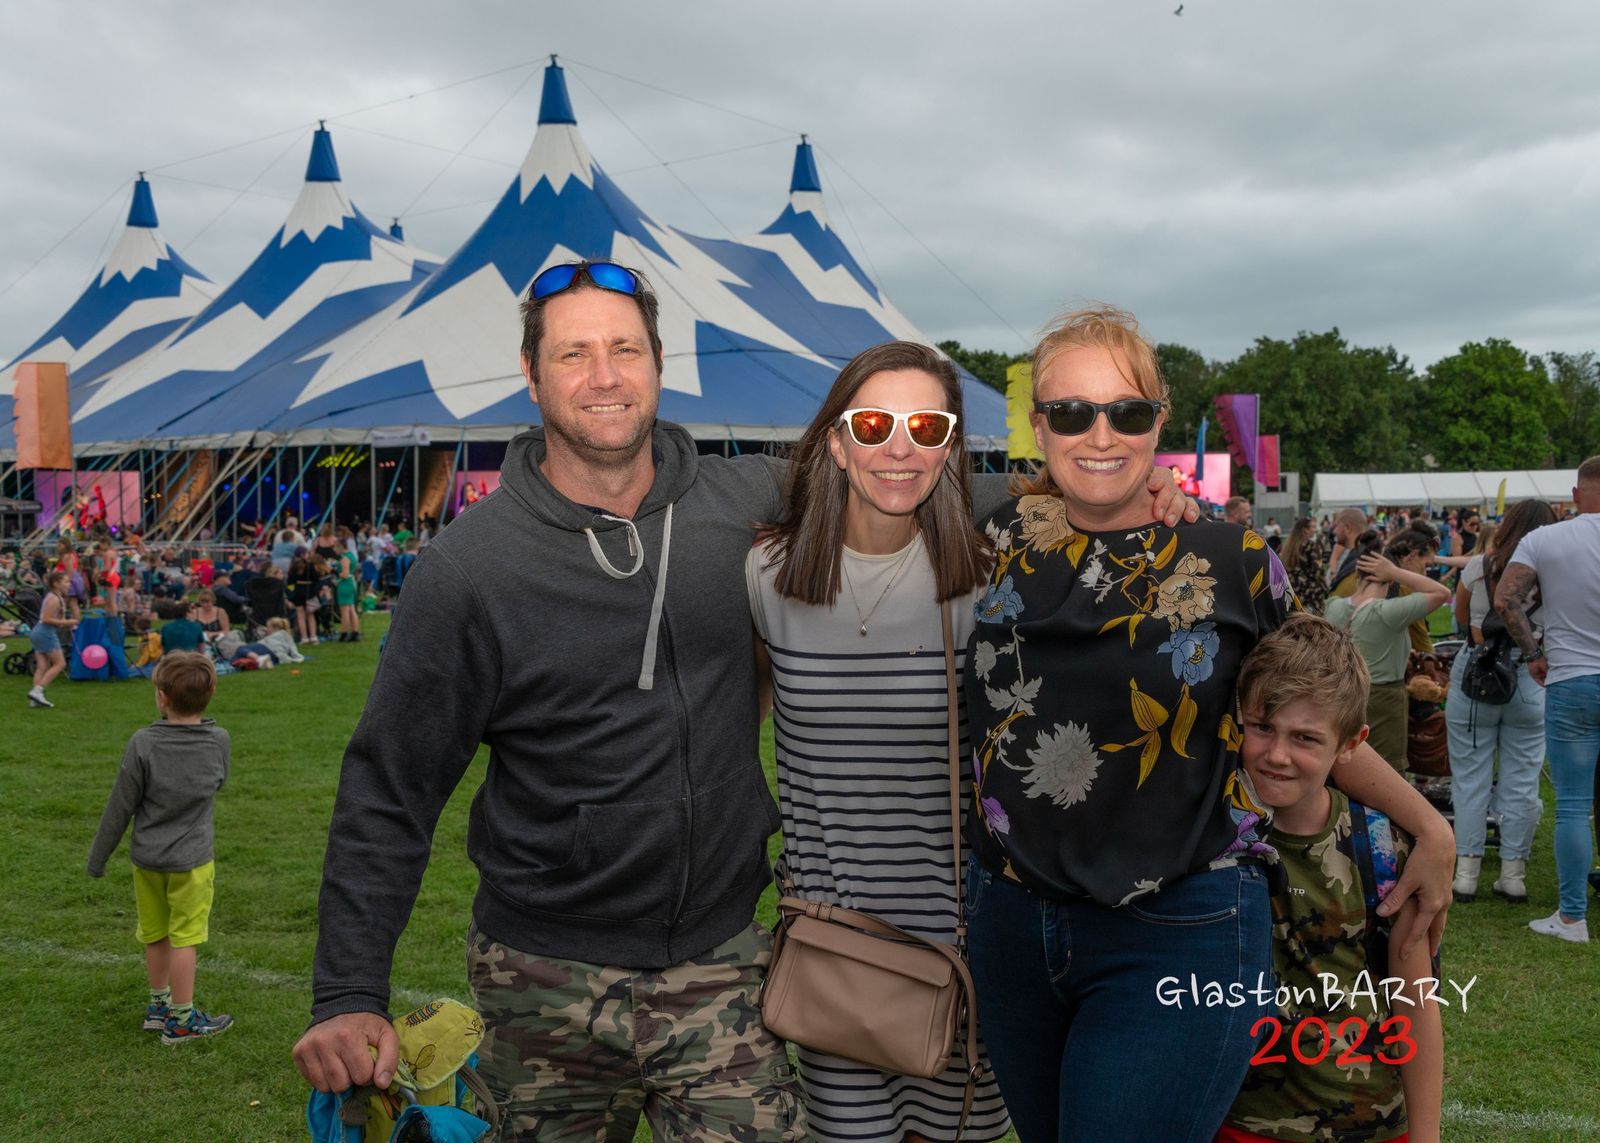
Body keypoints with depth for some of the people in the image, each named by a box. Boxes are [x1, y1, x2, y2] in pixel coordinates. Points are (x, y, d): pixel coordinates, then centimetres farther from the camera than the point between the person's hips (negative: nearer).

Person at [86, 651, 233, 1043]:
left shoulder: (143, 743, -14)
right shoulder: (219, 741, -10)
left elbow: (120, 807, -8)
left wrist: (98, 858, 4)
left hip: (147, 859, 1)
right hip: (191, 859, -1)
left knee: (155, 935, 17)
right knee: (184, 937, 6)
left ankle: (159, 1004, 33)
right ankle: (181, 1020, 13)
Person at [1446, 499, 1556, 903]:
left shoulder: (1478, 567, -4)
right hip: (1529, 681, 0)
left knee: (1471, 777, 6)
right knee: (1521, 779, 9)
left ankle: (1466, 871, 8)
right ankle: (1513, 873, 13)